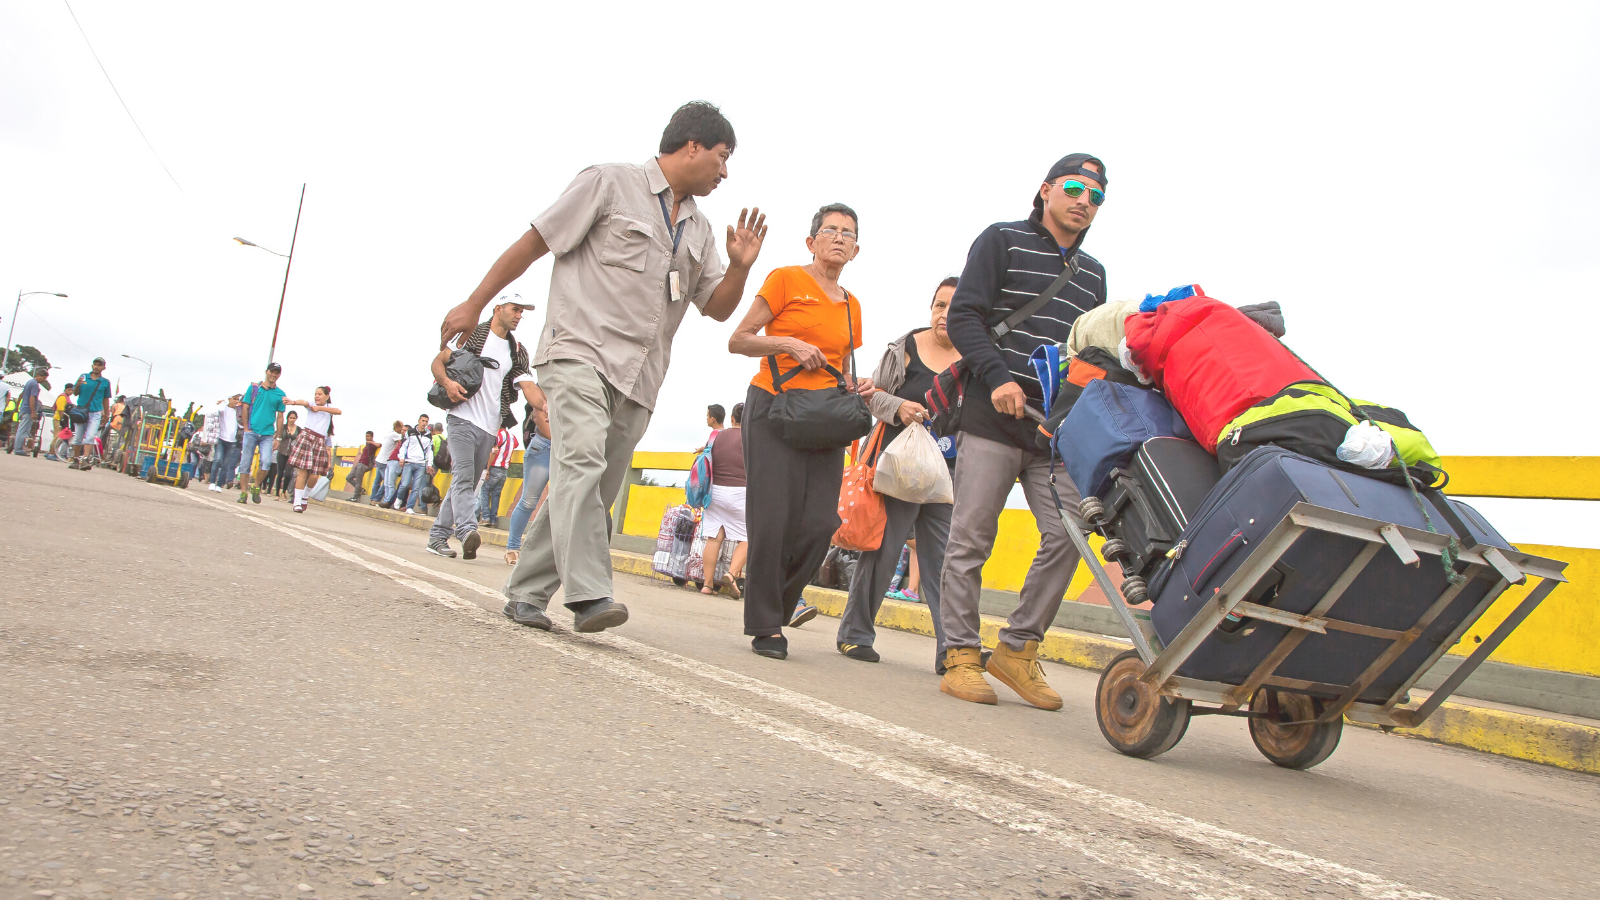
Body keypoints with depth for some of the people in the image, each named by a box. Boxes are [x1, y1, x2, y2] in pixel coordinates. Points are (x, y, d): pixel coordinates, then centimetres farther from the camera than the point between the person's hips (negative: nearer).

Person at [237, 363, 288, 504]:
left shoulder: (280, 394, 8)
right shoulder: (253, 388, 7)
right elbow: (245, 408, 6)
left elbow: (280, 416, 10)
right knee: (245, 463, 1)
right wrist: (246, 428, -2)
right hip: (251, 432, 0)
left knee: (266, 462, -15)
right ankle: (243, 492, 9)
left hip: (267, 434, 0)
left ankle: (256, 486, 7)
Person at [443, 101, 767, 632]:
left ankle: (525, 594, 13)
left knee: (592, 492, 3)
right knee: (582, 457, -27)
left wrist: (741, 267, 2)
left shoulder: (699, 230, 22)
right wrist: (475, 303, 3)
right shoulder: (610, 183, 3)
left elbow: (718, 308, 23)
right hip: (581, 350, -6)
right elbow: (536, 242, 4)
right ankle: (588, 595, -33)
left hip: (638, 379, 6)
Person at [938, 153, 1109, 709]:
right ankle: (960, 656, 6)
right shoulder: (1002, 240, 6)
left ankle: (1017, 649, 7)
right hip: (992, 418, -5)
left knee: (1067, 535, -5)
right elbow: (963, 316, -3)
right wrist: (997, 377, -16)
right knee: (971, 538, -3)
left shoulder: (1093, 272, 22)